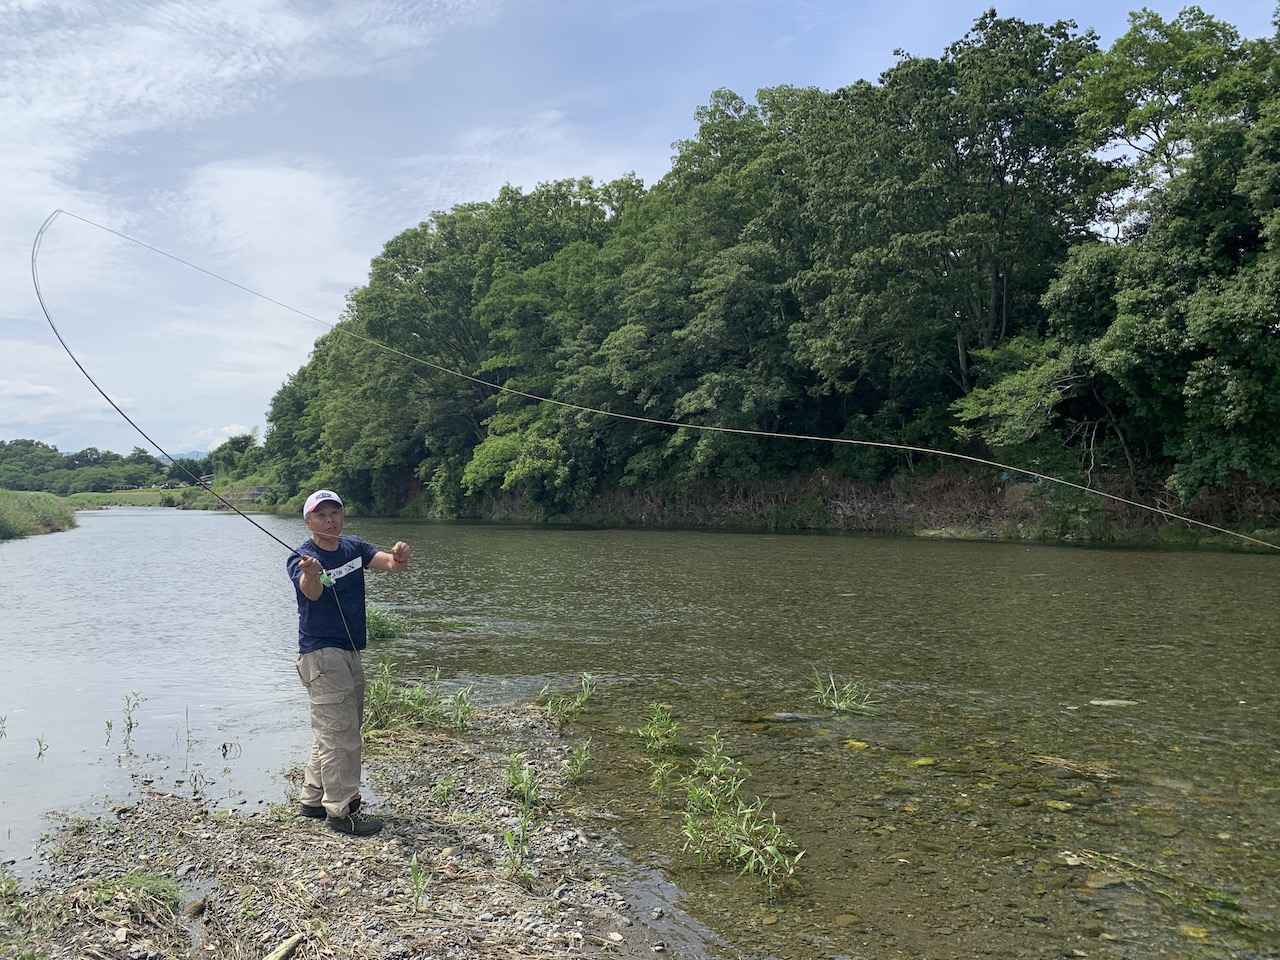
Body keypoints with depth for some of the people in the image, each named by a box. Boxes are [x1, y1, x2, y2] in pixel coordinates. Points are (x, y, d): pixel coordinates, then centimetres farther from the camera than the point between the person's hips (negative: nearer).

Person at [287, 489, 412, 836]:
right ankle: (342, 811, -1)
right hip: (321, 654, -8)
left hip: (349, 654, 8)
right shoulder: (302, 558, -14)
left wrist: (400, 557, -33)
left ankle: (312, 800, 29)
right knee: (340, 735, -8)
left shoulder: (353, 547, 6)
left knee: (338, 732, 17)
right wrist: (310, 573, -59)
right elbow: (311, 592, -35)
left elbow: (387, 562, -8)